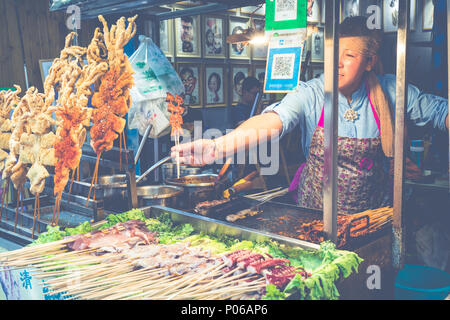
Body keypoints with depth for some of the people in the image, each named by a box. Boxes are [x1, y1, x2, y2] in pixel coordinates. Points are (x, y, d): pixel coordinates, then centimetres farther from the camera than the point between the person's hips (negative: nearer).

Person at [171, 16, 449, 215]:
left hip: (372, 215, 1)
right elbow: (272, 120, -29)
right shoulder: (312, 94, -12)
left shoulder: (390, 92, -5)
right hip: (313, 215, -1)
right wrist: (218, 146, -46)